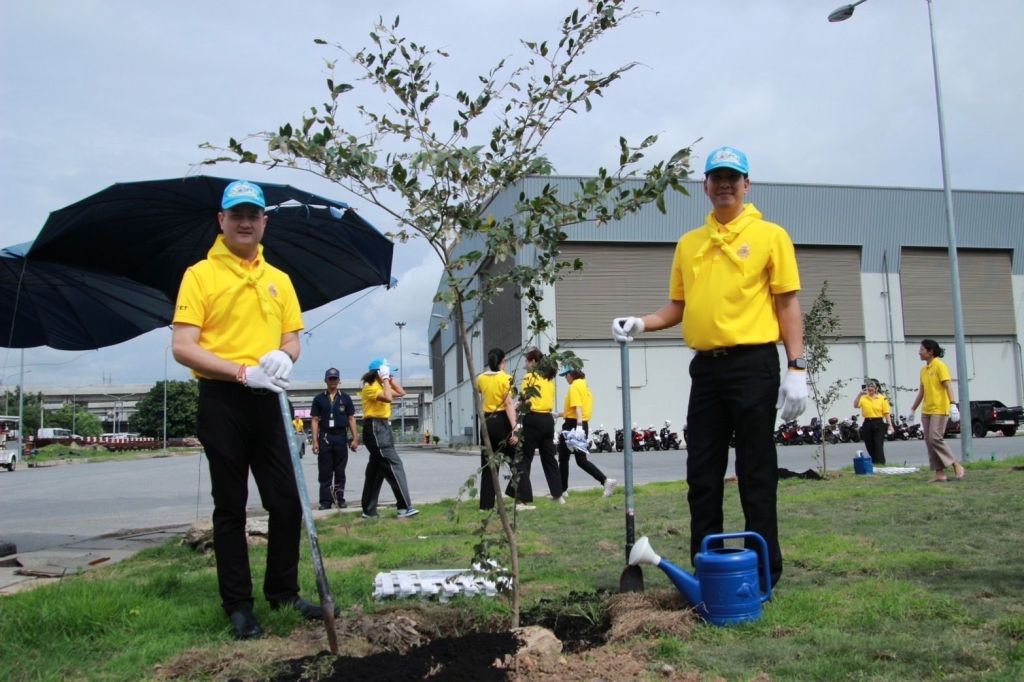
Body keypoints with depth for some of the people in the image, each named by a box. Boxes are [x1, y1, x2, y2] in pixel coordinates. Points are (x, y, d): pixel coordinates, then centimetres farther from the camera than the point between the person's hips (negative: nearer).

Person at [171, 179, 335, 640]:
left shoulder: (278, 279, 13)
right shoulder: (200, 274, -2)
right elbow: (183, 347, -10)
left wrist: (285, 357, -8)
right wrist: (244, 373, -18)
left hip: (267, 402, 5)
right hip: (221, 401, -4)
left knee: (287, 502, 8)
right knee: (231, 508, 5)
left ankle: (283, 590, 25)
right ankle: (238, 604, 17)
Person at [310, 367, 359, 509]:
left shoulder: (345, 398, 8)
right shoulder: (319, 398, 6)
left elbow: (351, 419, 8)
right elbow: (315, 420, 4)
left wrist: (355, 439, 0)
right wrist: (315, 441, -4)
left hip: (341, 436, 1)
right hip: (325, 437, -1)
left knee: (340, 471, 6)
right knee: (325, 471, 0)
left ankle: (340, 498, 14)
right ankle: (326, 501, 3)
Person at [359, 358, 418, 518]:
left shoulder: (381, 386, 20)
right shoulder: (370, 387, -10)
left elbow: (401, 392, 20)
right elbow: (388, 398, -27)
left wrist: (390, 379, 13)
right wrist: (385, 380, -15)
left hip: (382, 428, 11)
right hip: (375, 428, -11)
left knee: (376, 469, 11)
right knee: (394, 465, -15)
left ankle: (369, 510, 16)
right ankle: (404, 507, -18)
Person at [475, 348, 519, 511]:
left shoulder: (481, 379, 5)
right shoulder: (505, 377, -9)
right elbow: (509, 404, -17)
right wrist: (514, 429, -20)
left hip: (487, 422, 4)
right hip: (502, 421, -4)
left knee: (488, 465, 8)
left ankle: (486, 504, 6)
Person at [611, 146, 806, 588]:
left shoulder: (770, 236, 1)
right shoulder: (688, 243, 14)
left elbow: (787, 304, -3)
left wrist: (797, 367, -10)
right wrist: (640, 324, 0)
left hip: (753, 364, -5)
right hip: (706, 366, 5)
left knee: (756, 473, 0)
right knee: (702, 474, 7)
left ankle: (764, 571, 12)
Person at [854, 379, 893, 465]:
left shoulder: (882, 398, 1)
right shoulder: (863, 398, 6)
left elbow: (886, 413, -1)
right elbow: (855, 405, -12)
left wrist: (889, 425, -8)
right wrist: (860, 394, -20)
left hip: (879, 423, -3)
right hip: (867, 424, 3)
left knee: (879, 446, -8)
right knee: (870, 447, 8)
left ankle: (881, 464, -7)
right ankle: (873, 465, 20)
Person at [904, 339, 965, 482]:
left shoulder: (940, 366, -7)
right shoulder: (923, 370, 15)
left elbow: (948, 386, -15)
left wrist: (953, 405, -25)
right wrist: (912, 409, 21)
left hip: (939, 409, -8)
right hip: (926, 410, 8)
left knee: (935, 438, -15)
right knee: (929, 441, 3)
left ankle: (957, 466, -2)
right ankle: (939, 473, 6)